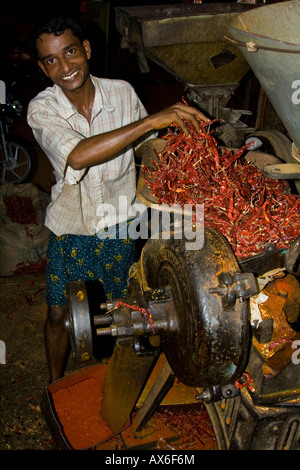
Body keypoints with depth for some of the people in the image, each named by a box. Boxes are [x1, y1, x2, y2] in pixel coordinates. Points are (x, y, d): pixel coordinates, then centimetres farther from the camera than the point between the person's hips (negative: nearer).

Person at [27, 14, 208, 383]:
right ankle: (56, 385, 40)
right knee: (58, 315, 11)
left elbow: (147, 145, 6)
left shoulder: (122, 92, -12)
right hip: (71, 228, -1)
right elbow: (78, 156, -39)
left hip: (119, 223, 2)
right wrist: (152, 120, -42)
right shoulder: (41, 110, -18)